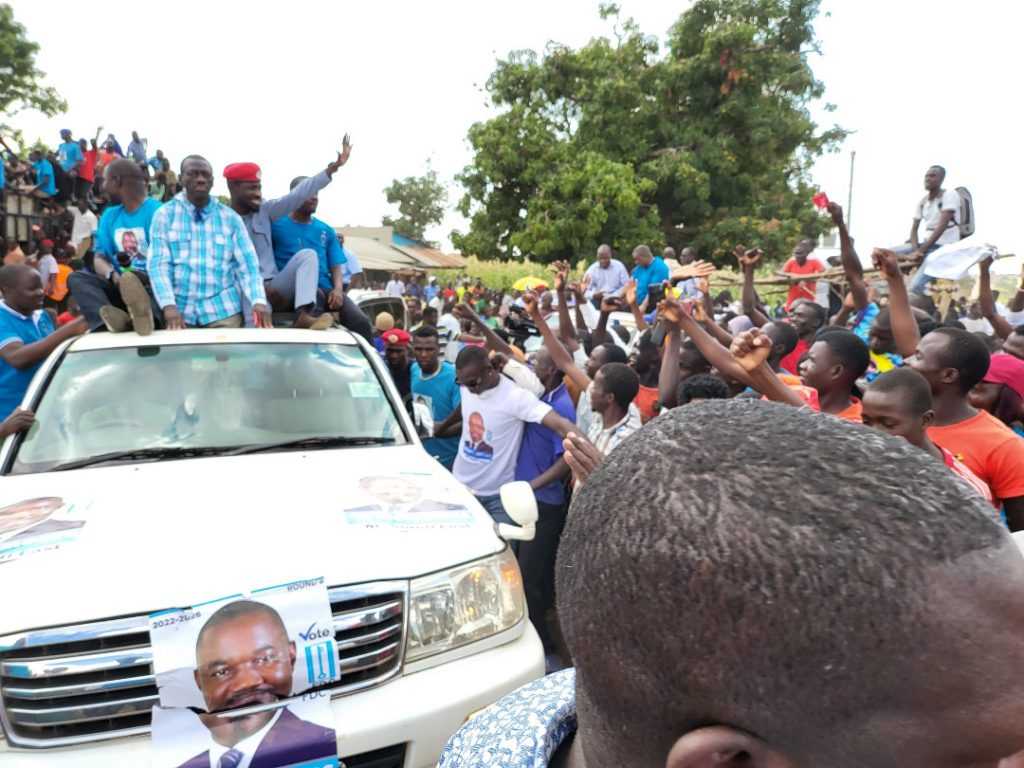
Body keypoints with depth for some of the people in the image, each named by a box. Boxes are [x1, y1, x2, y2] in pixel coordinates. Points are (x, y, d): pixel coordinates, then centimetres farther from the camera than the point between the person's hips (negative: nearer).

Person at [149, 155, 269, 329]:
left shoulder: (230, 218, 5)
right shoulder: (165, 215, 4)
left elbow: (247, 264, -1)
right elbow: (158, 265, -3)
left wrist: (258, 301, -18)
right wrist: (168, 305, -19)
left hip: (223, 309, 0)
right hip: (180, 309, 0)